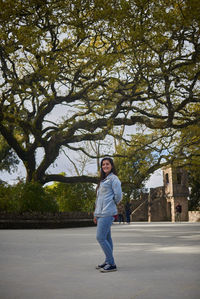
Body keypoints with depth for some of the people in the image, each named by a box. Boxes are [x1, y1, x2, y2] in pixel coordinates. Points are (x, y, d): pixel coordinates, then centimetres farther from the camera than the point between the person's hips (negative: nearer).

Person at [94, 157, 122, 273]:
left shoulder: (113, 178, -5)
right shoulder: (103, 180, 21)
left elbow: (118, 196, -11)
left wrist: (112, 205, 4)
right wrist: (96, 214, 18)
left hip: (107, 213, -8)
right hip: (101, 213, 9)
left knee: (101, 238, -12)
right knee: (106, 238, 12)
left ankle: (112, 264, -7)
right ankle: (108, 261, 19)